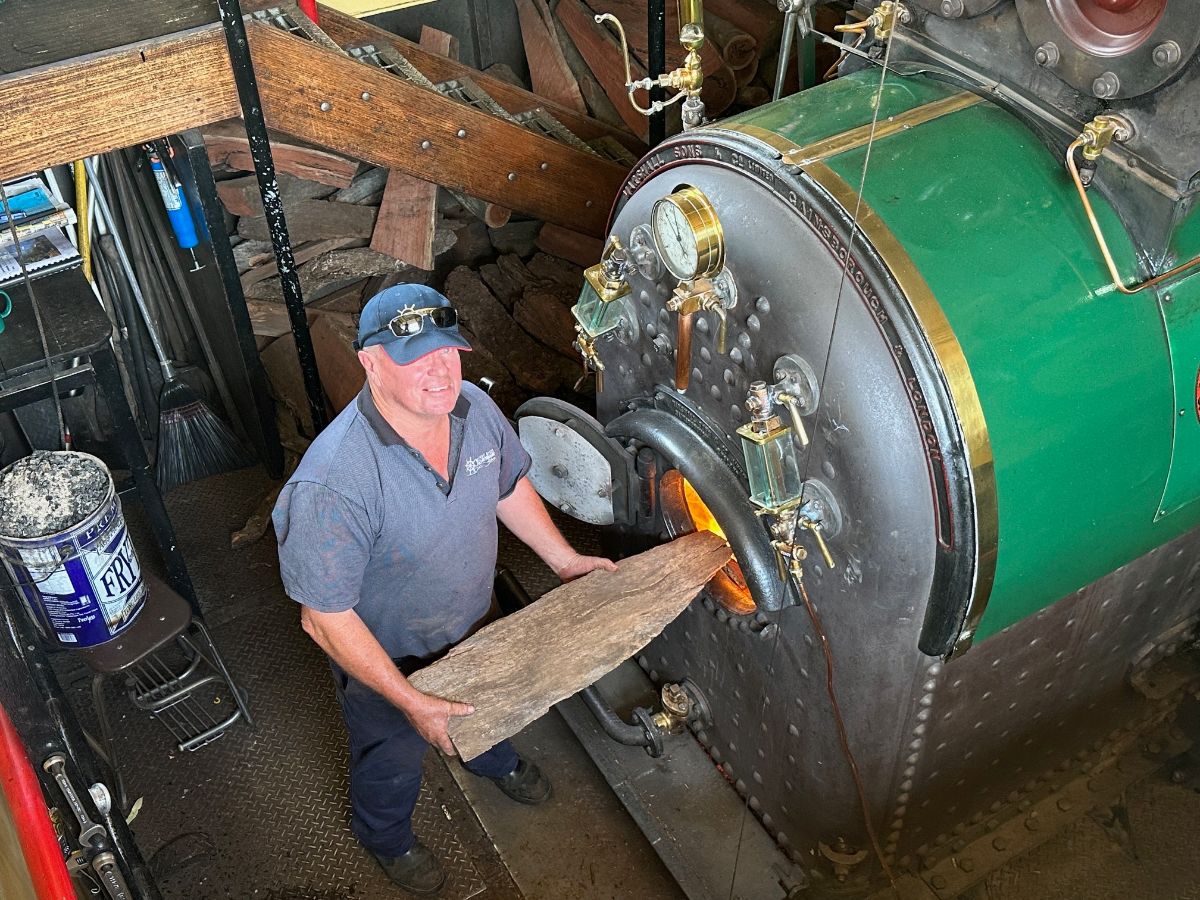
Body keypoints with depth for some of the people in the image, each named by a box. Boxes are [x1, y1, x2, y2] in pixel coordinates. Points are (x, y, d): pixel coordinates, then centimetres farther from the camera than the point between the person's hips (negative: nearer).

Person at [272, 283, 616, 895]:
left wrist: (564, 560, 3)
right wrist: (409, 702, -28)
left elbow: (509, 485, 0)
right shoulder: (332, 484, -41)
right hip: (385, 659, -5)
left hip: (470, 626, 5)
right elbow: (326, 617, -32)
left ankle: (494, 760, 72)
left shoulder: (474, 409, -21)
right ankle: (385, 836, 61)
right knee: (394, 758, 26)